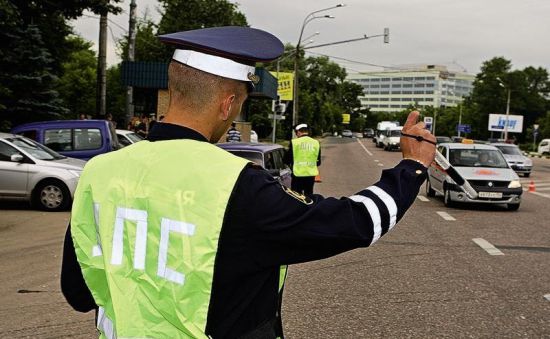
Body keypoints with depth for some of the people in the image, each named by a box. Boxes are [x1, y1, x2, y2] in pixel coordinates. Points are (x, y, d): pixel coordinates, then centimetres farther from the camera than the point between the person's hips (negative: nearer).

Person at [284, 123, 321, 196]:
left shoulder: (294, 142, -7)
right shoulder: (316, 143, 3)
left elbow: (286, 160, -2)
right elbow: (318, 162, 10)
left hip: (297, 174, -3)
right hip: (311, 174, 3)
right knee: (309, 195, 13)